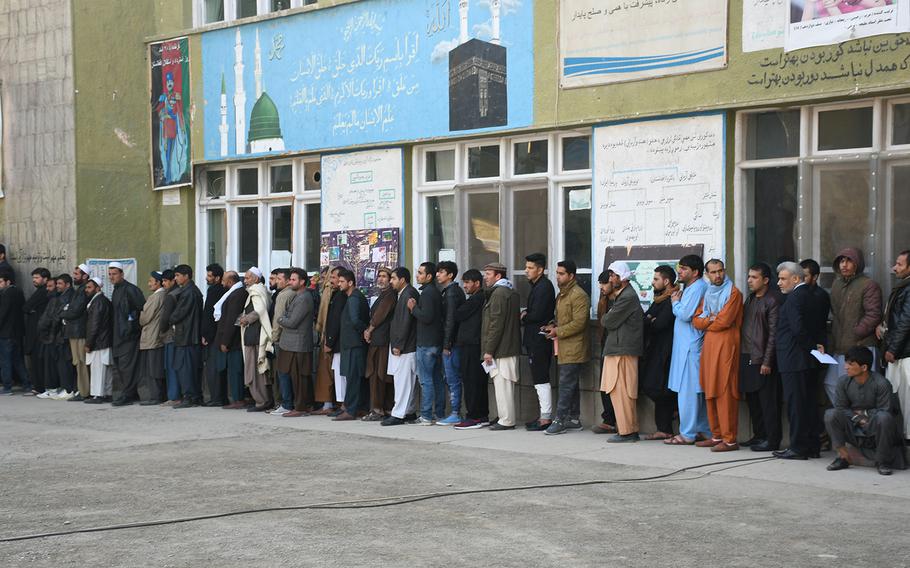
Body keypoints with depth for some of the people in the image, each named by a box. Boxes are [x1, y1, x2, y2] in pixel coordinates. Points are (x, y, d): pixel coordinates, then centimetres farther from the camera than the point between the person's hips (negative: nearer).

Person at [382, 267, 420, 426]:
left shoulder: (408, 294, -13)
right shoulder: (404, 294, 17)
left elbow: (405, 322, -18)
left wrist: (398, 345, -18)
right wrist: (396, 344, 17)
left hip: (404, 347, -10)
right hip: (402, 346, 10)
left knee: (402, 379, -9)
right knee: (407, 381, 13)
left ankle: (399, 414, -9)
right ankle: (409, 412, 18)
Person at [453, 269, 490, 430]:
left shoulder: (475, 299, -13)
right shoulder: (482, 298, 16)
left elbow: (458, 315, -9)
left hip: (471, 345, -10)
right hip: (477, 344, 10)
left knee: (471, 381, -7)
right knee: (480, 381, 11)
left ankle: (473, 417, -7)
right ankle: (483, 416, 15)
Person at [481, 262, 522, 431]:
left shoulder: (499, 293, -13)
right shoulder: (511, 292, 18)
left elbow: (496, 324, -18)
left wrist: (489, 350, -17)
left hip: (501, 349, -10)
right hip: (511, 347, 10)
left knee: (502, 384, -7)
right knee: (505, 385, 13)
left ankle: (506, 421, -6)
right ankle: (507, 418, 16)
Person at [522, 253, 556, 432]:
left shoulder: (544, 287, -14)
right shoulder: (538, 286, 17)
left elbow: (537, 315, -20)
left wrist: (524, 318, -3)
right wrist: (526, 314, 1)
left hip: (539, 341, -10)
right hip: (535, 340, 10)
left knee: (541, 379, -7)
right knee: (540, 379, 13)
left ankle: (546, 418, -5)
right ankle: (544, 415, 17)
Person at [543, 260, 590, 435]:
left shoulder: (578, 295, -13)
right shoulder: (562, 295, 19)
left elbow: (579, 323, -19)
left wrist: (558, 331, -16)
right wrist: (553, 326, 10)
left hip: (573, 349, -10)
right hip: (564, 349, 10)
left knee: (566, 385, -10)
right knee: (571, 385, 13)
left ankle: (560, 421, -10)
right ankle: (574, 419, 19)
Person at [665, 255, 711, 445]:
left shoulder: (698, 288, -13)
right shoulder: (690, 288, 19)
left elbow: (685, 314, -20)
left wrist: (675, 302, -3)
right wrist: (677, 302, 3)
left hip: (691, 346, -10)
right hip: (686, 345, 10)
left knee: (687, 389, -7)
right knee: (698, 390, 12)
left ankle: (687, 434, -5)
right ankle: (703, 430, 16)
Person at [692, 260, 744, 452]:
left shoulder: (733, 293, -4)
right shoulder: (708, 294, 19)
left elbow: (724, 321, -13)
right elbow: (696, 320, 12)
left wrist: (706, 323, 3)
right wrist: (711, 319, -7)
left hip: (726, 345, -8)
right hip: (708, 345, 8)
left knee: (725, 392, -10)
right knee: (710, 391, 8)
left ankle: (730, 439, -9)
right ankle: (716, 435, 14)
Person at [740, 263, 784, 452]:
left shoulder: (773, 300, -9)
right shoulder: (750, 299, 17)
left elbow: (773, 333, -13)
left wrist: (767, 361, -16)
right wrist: (742, 355, 12)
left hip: (763, 359, -8)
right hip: (747, 357, 8)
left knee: (768, 401, -5)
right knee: (752, 399, 13)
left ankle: (772, 440, -1)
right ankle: (759, 435, 22)